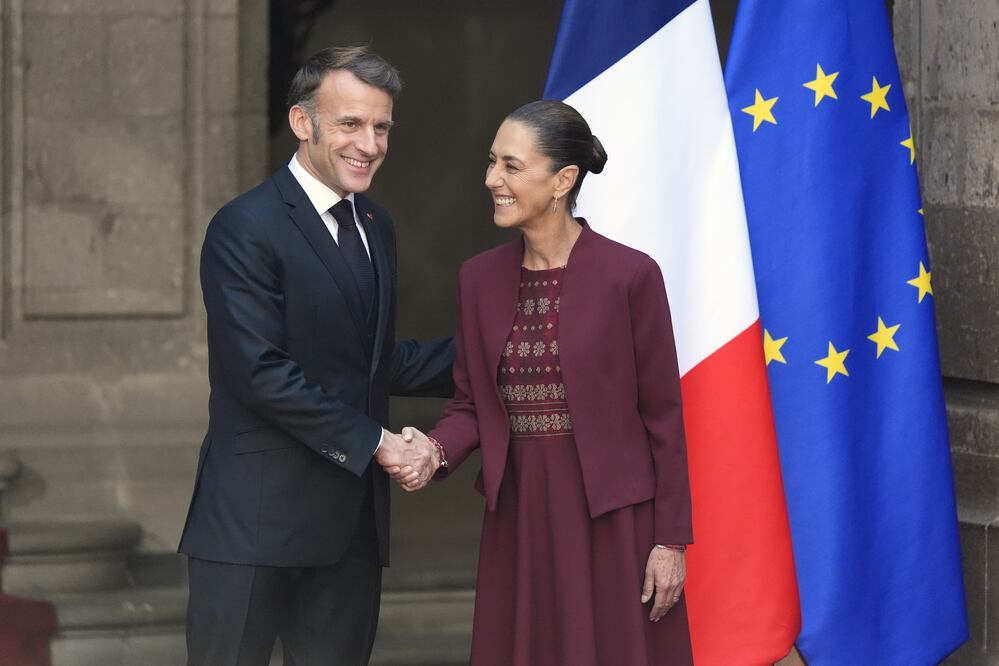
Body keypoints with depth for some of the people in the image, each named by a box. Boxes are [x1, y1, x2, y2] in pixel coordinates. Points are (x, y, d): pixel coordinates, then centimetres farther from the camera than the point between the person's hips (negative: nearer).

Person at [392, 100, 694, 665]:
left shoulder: (629, 275, -9)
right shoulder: (480, 278, 5)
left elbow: (663, 414, -6)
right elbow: (472, 404, 10)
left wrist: (671, 540, -7)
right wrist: (436, 449, -12)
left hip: (612, 520, -4)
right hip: (519, 518, 4)